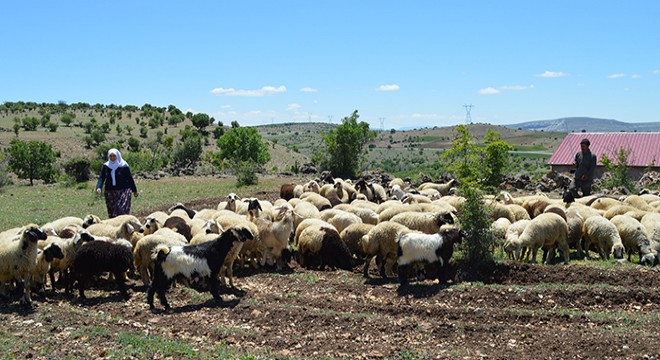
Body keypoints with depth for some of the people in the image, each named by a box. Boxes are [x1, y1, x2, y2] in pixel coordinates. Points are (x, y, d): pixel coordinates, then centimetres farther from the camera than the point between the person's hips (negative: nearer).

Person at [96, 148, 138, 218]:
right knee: (112, 213, 4)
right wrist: (98, 187, -16)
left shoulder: (123, 166, -3)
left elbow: (130, 178, 2)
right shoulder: (105, 166, 5)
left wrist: (134, 190, 6)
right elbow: (101, 178, 2)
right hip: (110, 193, 4)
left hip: (123, 191, -3)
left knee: (123, 211, -13)